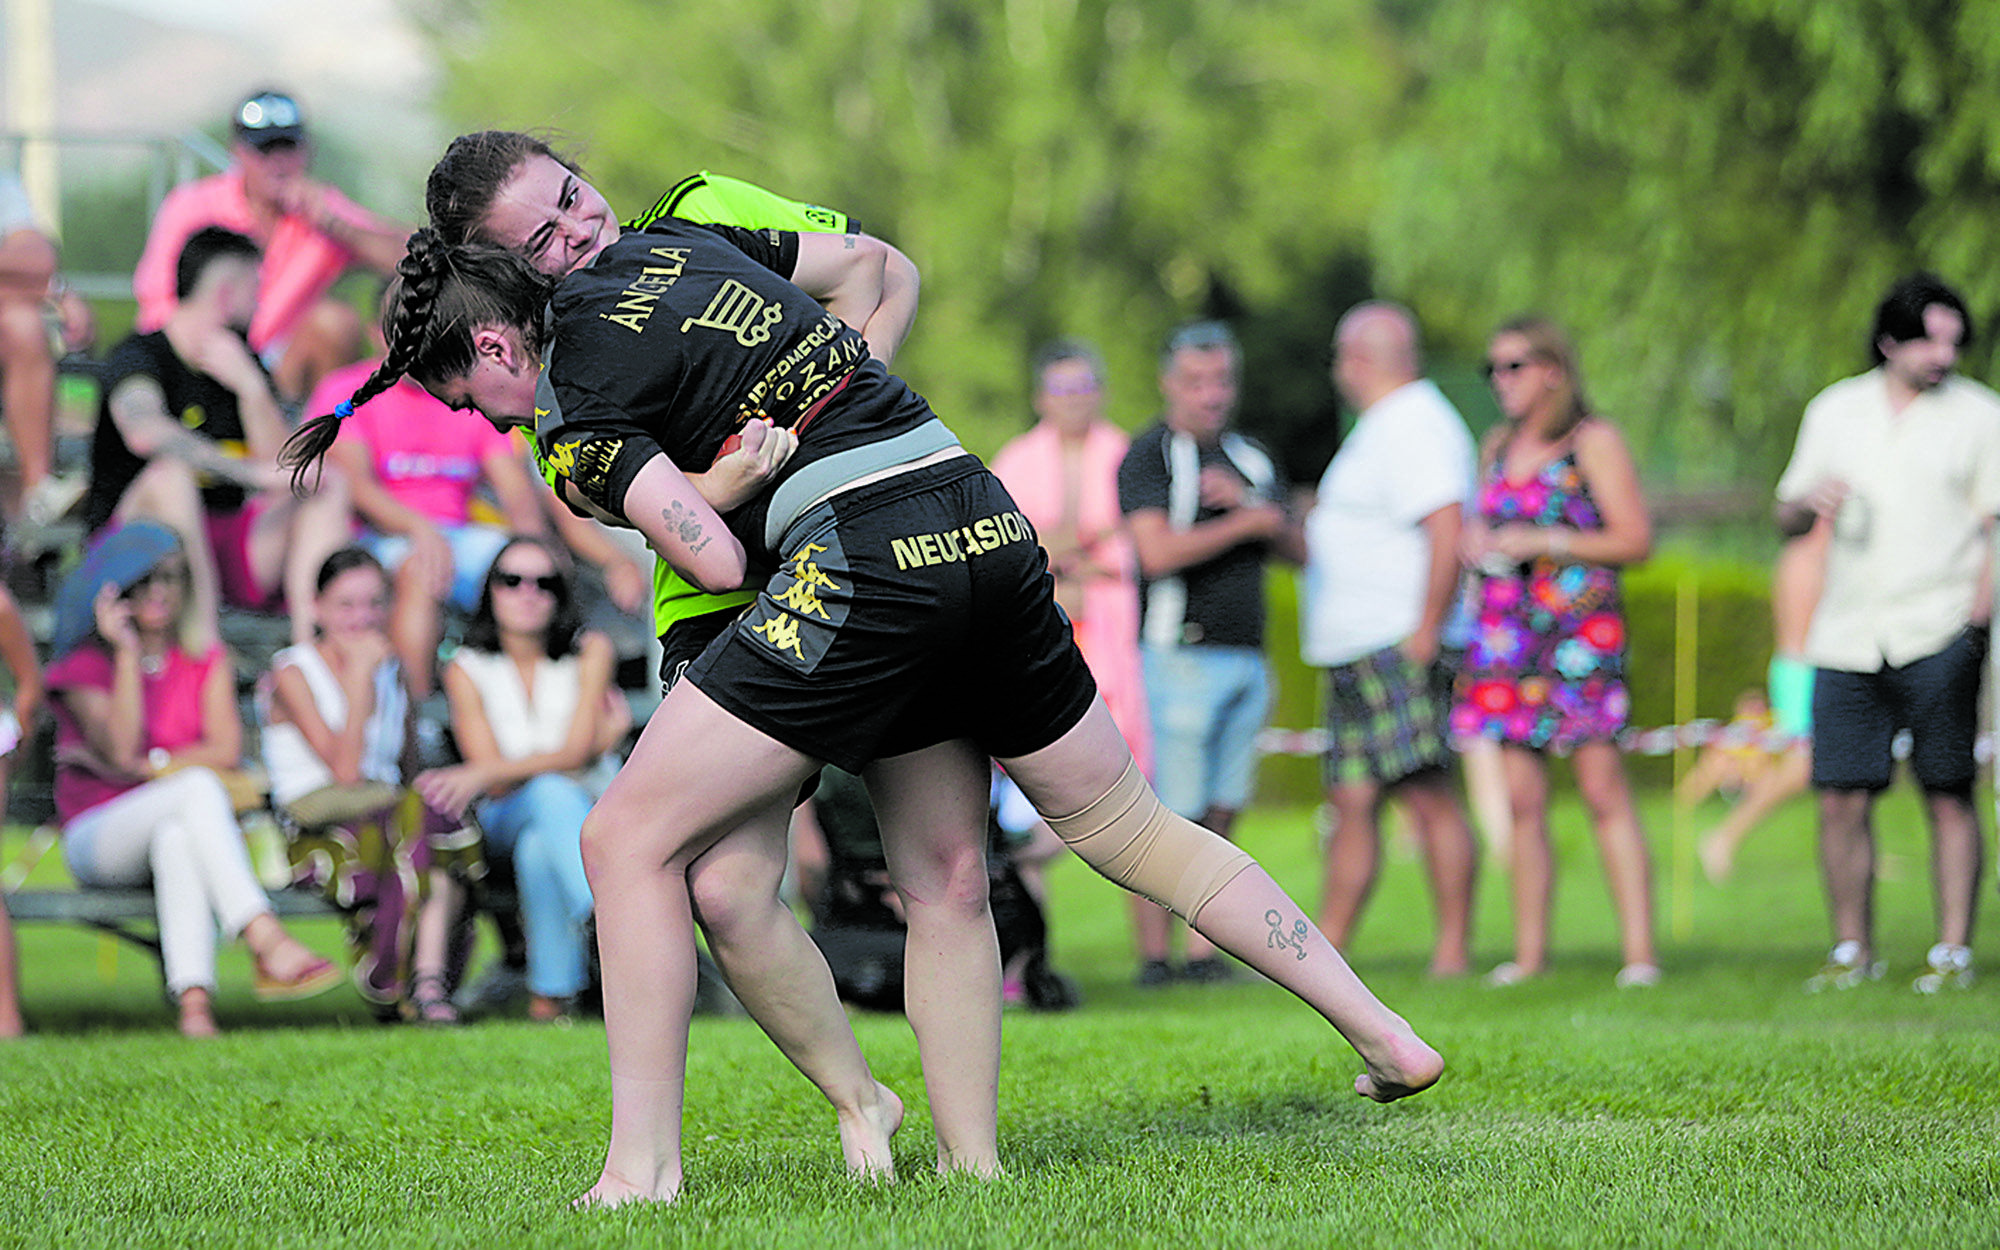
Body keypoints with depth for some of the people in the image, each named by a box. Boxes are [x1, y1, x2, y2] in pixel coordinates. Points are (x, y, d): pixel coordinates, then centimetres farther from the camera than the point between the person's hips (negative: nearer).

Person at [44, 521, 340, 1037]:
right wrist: (127, 650, -15)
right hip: (97, 835, -2)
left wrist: (146, 766, -11)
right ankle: (268, 944, -52)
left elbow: (227, 752, -1)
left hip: (180, 827, 2)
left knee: (176, 836, -39)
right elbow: (123, 749, -13)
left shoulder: (207, 663, 15)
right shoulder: (84, 666, 5)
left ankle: (194, 1000, -58)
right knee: (197, 787, -34)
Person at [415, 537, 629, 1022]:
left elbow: (574, 753, -14)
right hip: (502, 822, -1)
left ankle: (552, 992, -39)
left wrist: (479, 775, -28)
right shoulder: (466, 669, -2)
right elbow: (497, 783, -11)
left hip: (584, 809, 1)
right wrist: (605, 736, -15)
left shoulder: (591, 651, -1)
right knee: (551, 793, -37)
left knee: (538, 848, -37)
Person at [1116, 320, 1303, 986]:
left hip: (1248, 658, 7)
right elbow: (1160, 552, -18)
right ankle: (1153, 957, -4)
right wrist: (1246, 523, -10)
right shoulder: (1147, 457, -4)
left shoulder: (1251, 459, 17)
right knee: (1170, 817, -8)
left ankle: (1204, 955, 7)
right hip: (1182, 652, -7)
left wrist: (1245, 499, -6)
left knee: (1220, 816, 5)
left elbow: (1298, 550, 11)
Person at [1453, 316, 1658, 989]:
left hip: (1579, 629, -6)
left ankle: (1639, 952, -12)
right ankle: (1529, 953, 4)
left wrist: (1541, 543, -11)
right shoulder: (1497, 447, 18)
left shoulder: (1593, 441, -1)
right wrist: (1476, 542, 6)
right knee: (1524, 800, 2)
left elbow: (1635, 539, -6)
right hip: (1506, 626, 6)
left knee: (1604, 792, -10)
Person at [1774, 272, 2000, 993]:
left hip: (1938, 636, -3)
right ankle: (1852, 952, 9)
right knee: (1842, 799, -1)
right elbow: (1787, 519, 17)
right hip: (1846, 636, 3)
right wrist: (1811, 502, -7)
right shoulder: (1834, 412, 13)